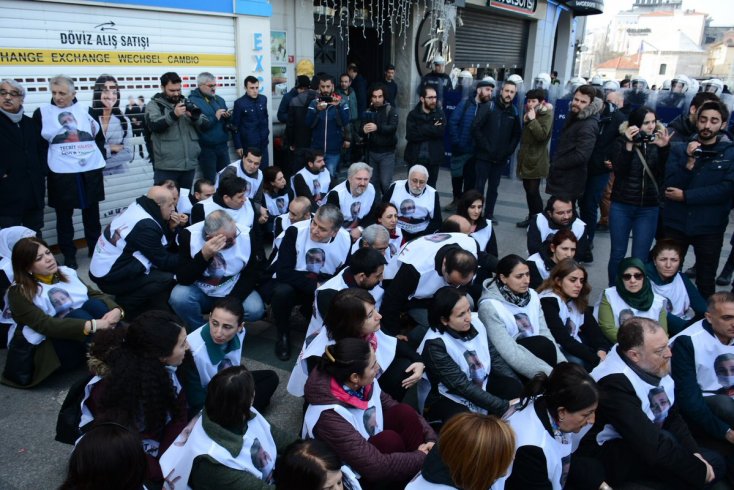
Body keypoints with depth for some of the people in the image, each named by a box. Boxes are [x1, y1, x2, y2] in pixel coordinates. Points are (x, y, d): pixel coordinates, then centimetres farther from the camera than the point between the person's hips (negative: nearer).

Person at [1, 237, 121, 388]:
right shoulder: (19, 293, -7)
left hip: (85, 342, 5)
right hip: (50, 350, -4)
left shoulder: (66, 273, 10)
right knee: (78, 314, -30)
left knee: (94, 304, -23)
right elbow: (45, 325, -22)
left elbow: (97, 295, -1)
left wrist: (116, 309, -25)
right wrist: (92, 325, -35)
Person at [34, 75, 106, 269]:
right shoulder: (42, 113, 0)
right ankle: (69, 256, 16)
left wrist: (99, 156, 2)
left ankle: (96, 248, 28)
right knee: (64, 216, 6)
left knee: (92, 213, 14)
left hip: (91, 171, 2)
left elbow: (99, 137, 13)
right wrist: (46, 166, -7)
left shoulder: (86, 110, 5)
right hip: (61, 174, -2)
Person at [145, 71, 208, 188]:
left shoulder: (187, 103, 15)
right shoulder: (154, 105, 3)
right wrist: (173, 114, -27)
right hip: (166, 166, -4)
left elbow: (206, 125, 8)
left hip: (189, 164, 5)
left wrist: (195, 116, -12)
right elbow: (154, 125, -16)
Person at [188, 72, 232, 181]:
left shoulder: (219, 99, 14)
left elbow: (228, 122, 18)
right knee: (210, 180, 3)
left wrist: (228, 116, -4)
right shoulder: (192, 101, -8)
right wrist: (215, 118, -20)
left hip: (222, 145, 6)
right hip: (206, 148, -6)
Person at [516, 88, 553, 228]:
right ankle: (531, 218, 22)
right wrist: (525, 121, 4)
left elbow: (542, 135, -24)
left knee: (534, 191, -11)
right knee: (528, 190, 13)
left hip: (536, 160, -9)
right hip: (527, 157, 9)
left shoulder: (546, 115, -12)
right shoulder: (531, 113, 15)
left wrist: (532, 120, -24)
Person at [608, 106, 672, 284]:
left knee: (640, 259, 1)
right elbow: (618, 170, -14)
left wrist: (664, 148, -20)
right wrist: (629, 145, -22)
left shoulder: (659, 142, 2)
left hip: (649, 209, 1)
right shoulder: (622, 141, -1)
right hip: (621, 206, -1)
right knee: (617, 254, 6)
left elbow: (665, 173, -7)